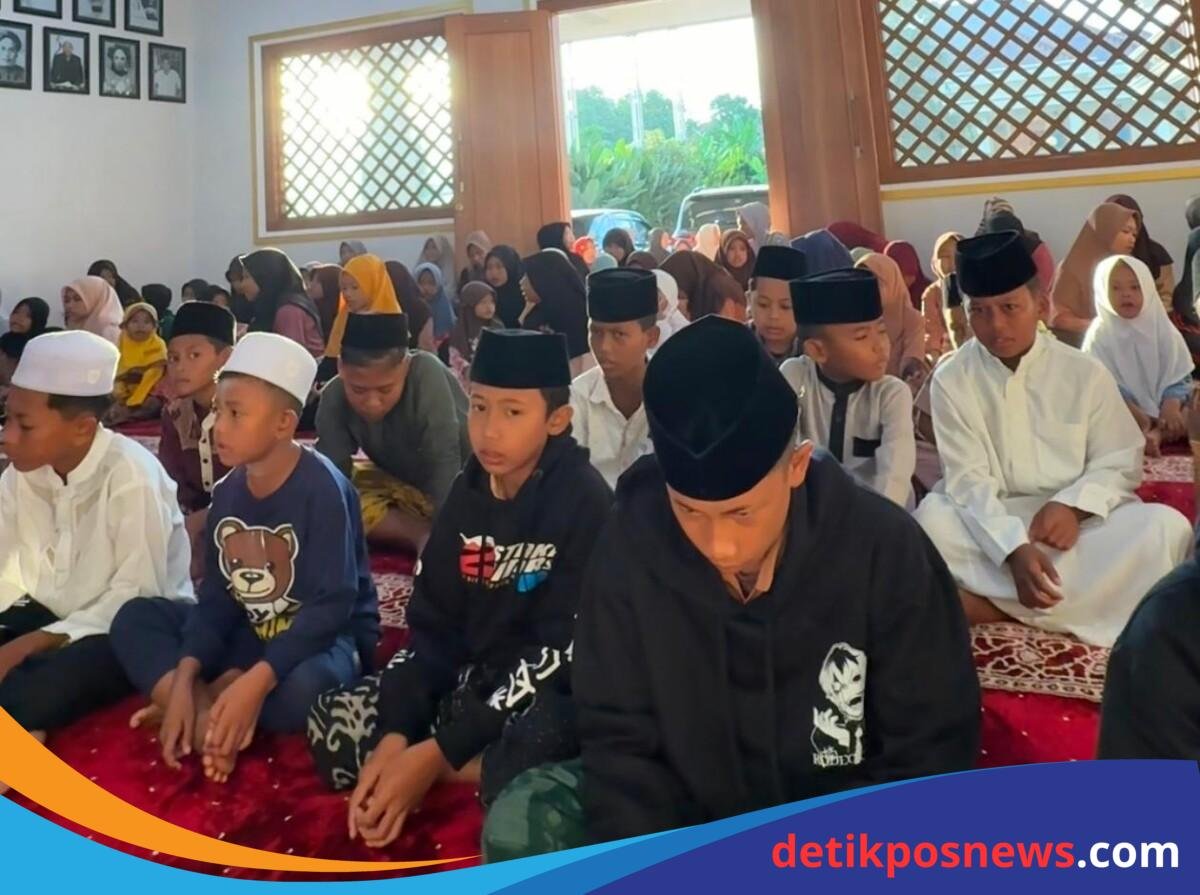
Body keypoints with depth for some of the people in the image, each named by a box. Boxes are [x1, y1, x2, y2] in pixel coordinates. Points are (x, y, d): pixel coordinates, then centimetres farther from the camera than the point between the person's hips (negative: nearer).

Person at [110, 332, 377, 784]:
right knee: (134, 618, -4)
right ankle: (206, 713, -21)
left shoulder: (322, 488, -21)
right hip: (251, 634, 7)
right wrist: (184, 679, -17)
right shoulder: (227, 492, -1)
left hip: (326, 635, -6)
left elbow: (333, 604, -26)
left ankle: (210, 700, -10)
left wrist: (255, 682, -33)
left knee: (301, 691, -39)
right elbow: (217, 599, -1)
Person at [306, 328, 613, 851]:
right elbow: (432, 627, 0)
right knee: (331, 720, -7)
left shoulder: (584, 503, -18)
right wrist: (395, 735, -17)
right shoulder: (468, 493, 1)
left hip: (550, 696, -6)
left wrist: (438, 752, -23)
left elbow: (558, 653, -20)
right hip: (471, 680, 6)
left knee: (531, 749, -38)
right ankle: (488, 768, -11)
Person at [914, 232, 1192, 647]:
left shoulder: (1085, 373, 0)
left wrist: (1072, 505, -18)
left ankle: (997, 602, -25)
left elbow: (1120, 461, 4)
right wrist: (1014, 548, -28)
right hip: (993, 524, -2)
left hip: (1078, 520, 2)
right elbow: (968, 480, -12)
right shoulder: (951, 380, -6)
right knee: (931, 519, -32)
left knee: (1166, 526, -25)